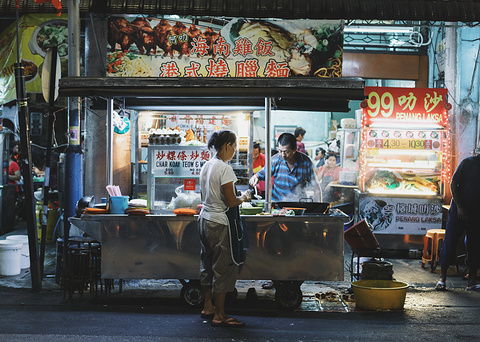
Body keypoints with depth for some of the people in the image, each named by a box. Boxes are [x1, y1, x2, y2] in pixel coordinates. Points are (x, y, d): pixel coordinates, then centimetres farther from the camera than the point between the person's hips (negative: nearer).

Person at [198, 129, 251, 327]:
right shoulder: (224, 169, -18)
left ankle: (208, 307, 29)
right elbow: (231, 202, -19)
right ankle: (219, 316, 4)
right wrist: (243, 198, 0)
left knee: (208, 265, 18)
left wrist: (237, 197, 17)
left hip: (205, 220, 9)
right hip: (219, 224, -9)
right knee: (223, 268, -1)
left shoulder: (207, 165, 8)